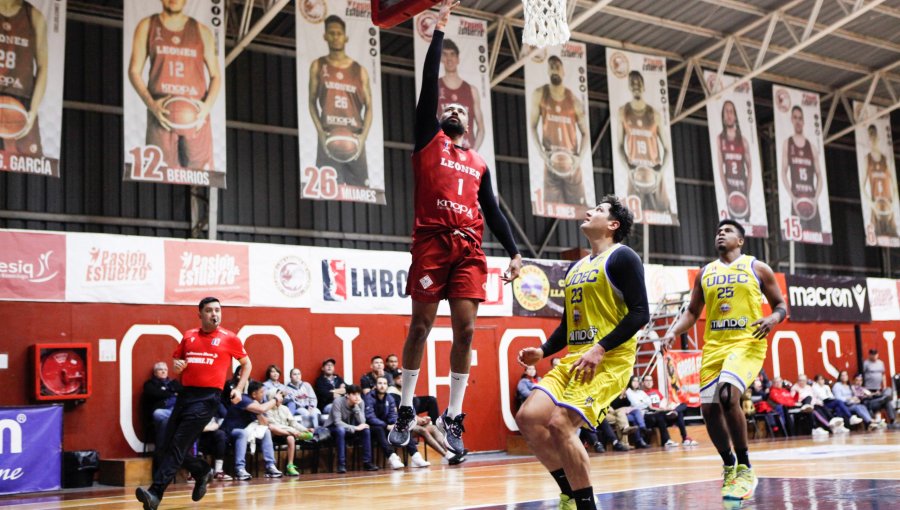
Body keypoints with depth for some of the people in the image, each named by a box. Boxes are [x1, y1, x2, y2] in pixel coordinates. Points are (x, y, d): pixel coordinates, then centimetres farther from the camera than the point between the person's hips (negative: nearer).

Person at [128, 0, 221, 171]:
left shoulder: (202, 32, 12)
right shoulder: (147, 26, 12)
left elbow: (216, 75, 12)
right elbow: (134, 71, 8)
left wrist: (207, 105, -7)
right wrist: (150, 103, -9)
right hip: (162, 110, -1)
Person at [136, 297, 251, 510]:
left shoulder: (229, 338, 2)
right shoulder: (189, 336, 12)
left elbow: (247, 364, 13)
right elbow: (175, 358, 25)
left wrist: (239, 389, 1)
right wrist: (177, 365, 0)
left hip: (207, 397, -6)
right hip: (185, 394, 6)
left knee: (178, 446, -14)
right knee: (165, 449, 6)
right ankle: (202, 472, 28)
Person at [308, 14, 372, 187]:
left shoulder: (359, 71, 10)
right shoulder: (318, 66, 10)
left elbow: (368, 107, 8)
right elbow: (312, 102, 8)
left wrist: (363, 136, -7)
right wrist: (320, 132, -7)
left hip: (354, 139, 1)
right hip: (328, 137, -1)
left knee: (359, 189, -1)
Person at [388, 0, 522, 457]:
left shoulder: (478, 163, 22)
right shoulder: (428, 139, 13)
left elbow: (492, 211, 20)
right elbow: (429, 82, 6)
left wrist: (513, 251, 10)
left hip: (470, 248, 3)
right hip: (432, 242, -3)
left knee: (465, 330, -2)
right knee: (421, 325, -1)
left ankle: (453, 416, 7)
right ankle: (406, 408, 11)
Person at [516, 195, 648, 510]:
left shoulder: (622, 257, -4)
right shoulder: (575, 268, 20)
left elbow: (640, 313, -13)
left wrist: (600, 349, -21)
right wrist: (543, 351, 10)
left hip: (609, 360, -8)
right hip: (574, 359, 8)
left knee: (560, 423, -23)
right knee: (528, 417, -5)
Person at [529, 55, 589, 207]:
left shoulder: (574, 101, 1)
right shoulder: (539, 95, 2)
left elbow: (586, 133, 6)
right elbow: (532, 126, 4)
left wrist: (579, 158, -8)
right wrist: (541, 152, -8)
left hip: (571, 163, 1)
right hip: (551, 161, -1)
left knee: (578, 206, 0)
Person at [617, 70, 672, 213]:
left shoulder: (654, 114, 2)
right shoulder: (623, 112, 3)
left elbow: (667, 149, 2)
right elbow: (620, 145, 1)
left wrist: (660, 168, -13)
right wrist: (629, 167, -13)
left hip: (654, 172, 1)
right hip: (635, 172, -1)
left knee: (661, 210, -1)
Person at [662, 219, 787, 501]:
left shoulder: (757, 268, 6)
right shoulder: (705, 273, 16)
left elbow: (781, 305, 8)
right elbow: (692, 312, 20)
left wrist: (773, 319, -15)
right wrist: (673, 331, 2)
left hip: (747, 343, -5)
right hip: (714, 346, 5)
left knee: (728, 395, -27)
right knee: (709, 409, 1)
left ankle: (745, 468, -11)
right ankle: (729, 466, 25)